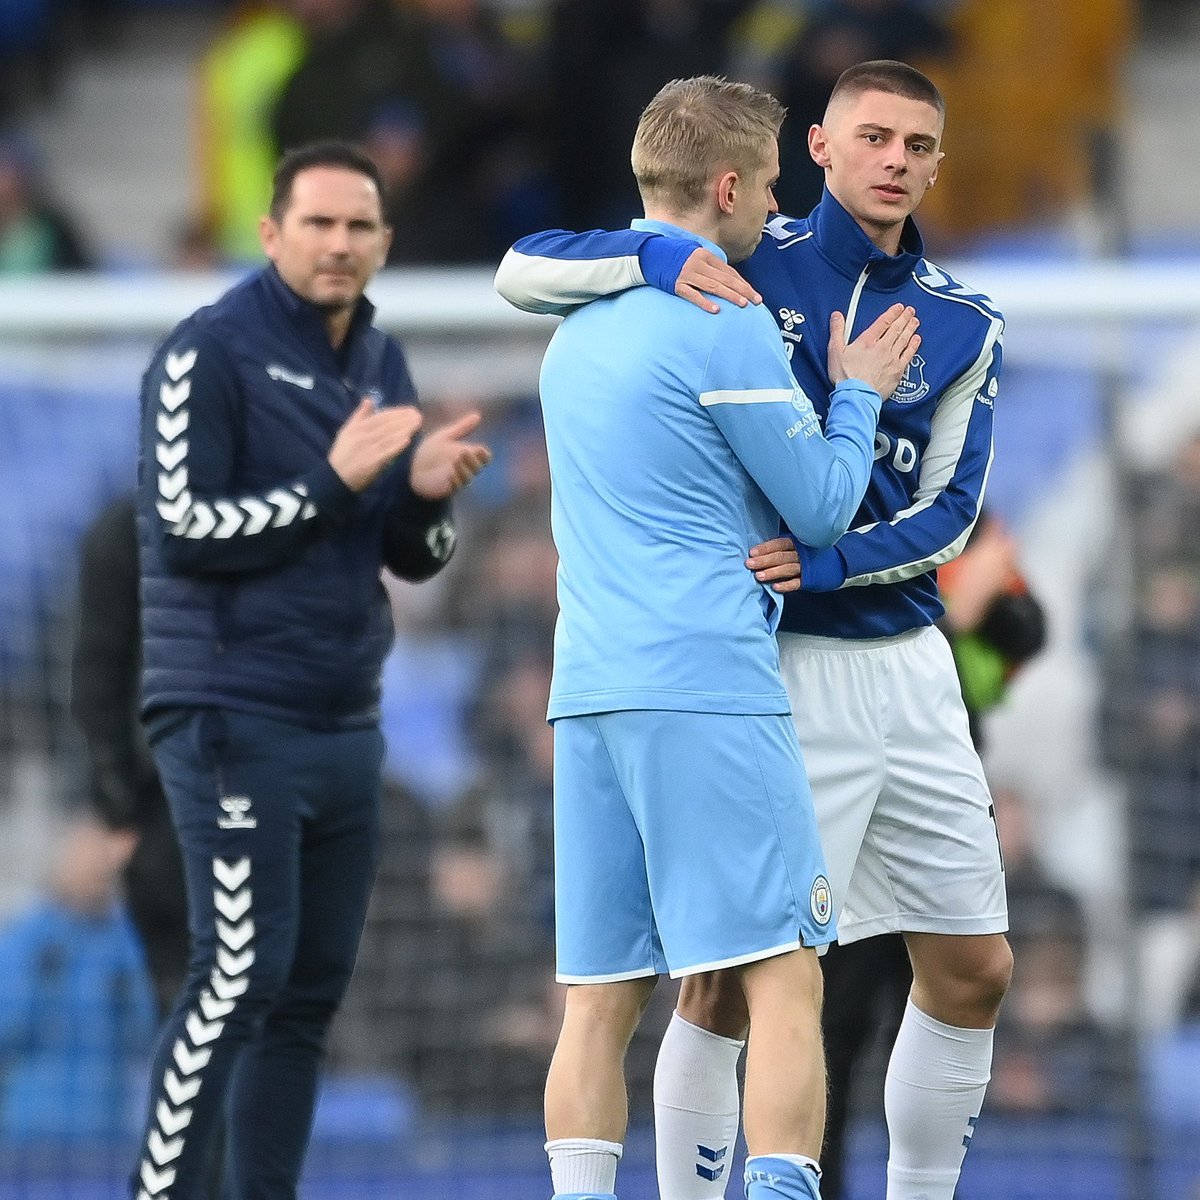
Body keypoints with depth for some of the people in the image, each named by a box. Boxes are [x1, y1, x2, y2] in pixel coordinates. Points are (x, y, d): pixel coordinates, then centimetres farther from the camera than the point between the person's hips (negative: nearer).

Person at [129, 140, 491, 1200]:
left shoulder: (382, 364, 15)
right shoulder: (210, 354, -7)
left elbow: (415, 558, 19)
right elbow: (184, 527, -14)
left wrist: (429, 494, -3)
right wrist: (333, 483, -18)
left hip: (346, 725, 7)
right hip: (236, 723, -7)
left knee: (313, 991, 6)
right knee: (241, 978, -14)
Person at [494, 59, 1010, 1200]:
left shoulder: (963, 326, 8)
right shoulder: (744, 265, -1)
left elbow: (949, 508, 1)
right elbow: (524, 270, -5)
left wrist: (830, 561, -18)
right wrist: (660, 258, -23)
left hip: (906, 665, 5)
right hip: (775, 668, -5)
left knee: (973, 971, 9)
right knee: (727, 979, -9)